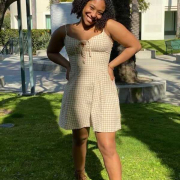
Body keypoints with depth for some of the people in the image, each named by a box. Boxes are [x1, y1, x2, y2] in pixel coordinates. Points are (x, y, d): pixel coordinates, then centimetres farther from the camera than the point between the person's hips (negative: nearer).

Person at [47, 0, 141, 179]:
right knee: (79, 139, 18)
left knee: (107, 147, -3)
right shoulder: (64, 31, 5)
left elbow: (135, 45, 3)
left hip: (103, 92, -2)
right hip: (76, 93, 3)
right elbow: (51, 52, 22)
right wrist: (68, 65, 5)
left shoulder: (109, 26, -4)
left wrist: (110, 66, 0)